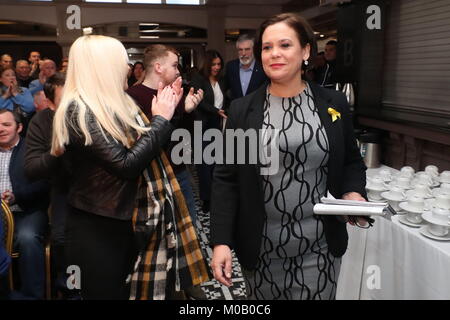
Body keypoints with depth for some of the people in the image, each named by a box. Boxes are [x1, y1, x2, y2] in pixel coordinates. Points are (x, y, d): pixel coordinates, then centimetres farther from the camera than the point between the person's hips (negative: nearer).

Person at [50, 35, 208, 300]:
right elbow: (126, 165, -25)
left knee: (129, 292, 18)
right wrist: (161, 119, -17)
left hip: (125, 222, 8)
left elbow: (143, 146, 13)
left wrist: (166, 112, 6)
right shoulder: (80, 111, -18)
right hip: (97, 229, -8)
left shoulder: (112, 103, 10)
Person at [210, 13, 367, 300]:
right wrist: (221, 242, -10)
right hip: (261, 247, 0)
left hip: (319, 247, 0)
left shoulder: (333, 103, 0)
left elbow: (352, 162, 10)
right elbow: (225, 179, -3)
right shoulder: (242, 110, -2)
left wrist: (353, 193, -11)